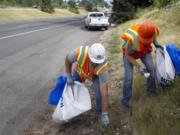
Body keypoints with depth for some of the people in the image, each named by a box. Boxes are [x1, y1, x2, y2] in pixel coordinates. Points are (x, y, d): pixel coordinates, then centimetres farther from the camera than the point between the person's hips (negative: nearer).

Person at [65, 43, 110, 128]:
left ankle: (101, 113, 5)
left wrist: (104, 115, -41)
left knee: (99, 92, -22)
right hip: (80, 70, 2)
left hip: (96, 74, -2)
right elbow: (68, 59, -18)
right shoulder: (79, 52, -45)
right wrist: (69, 76, -20)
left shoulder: (103, 67, -46)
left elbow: (104, 92, -43)